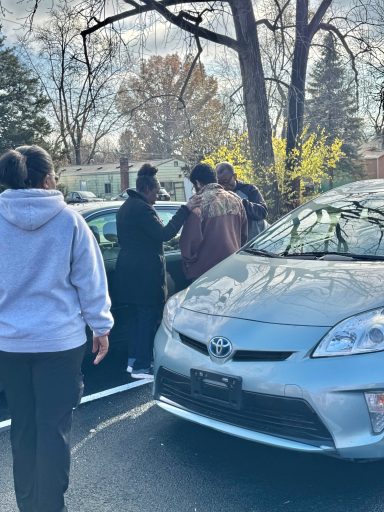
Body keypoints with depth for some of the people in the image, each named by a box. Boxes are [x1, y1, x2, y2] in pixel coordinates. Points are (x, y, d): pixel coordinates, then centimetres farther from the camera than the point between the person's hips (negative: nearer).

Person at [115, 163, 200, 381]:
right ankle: (141, 367, 1)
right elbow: (164, 234, -22)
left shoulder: (126, 207, 16)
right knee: (149, 318, -3)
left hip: (130, 271, 10)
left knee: (138, 316, 18)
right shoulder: (142, 208, -17)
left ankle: (134, 359, 25)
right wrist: (185, 209, -21)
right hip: (145, 273, -10)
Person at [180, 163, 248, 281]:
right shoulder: (235, 199, 7)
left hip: (205, 271, -6)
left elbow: (190, 240, -13)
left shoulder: (199, 202, -13)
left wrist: (188, 266, 1)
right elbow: (244, 235, 15)